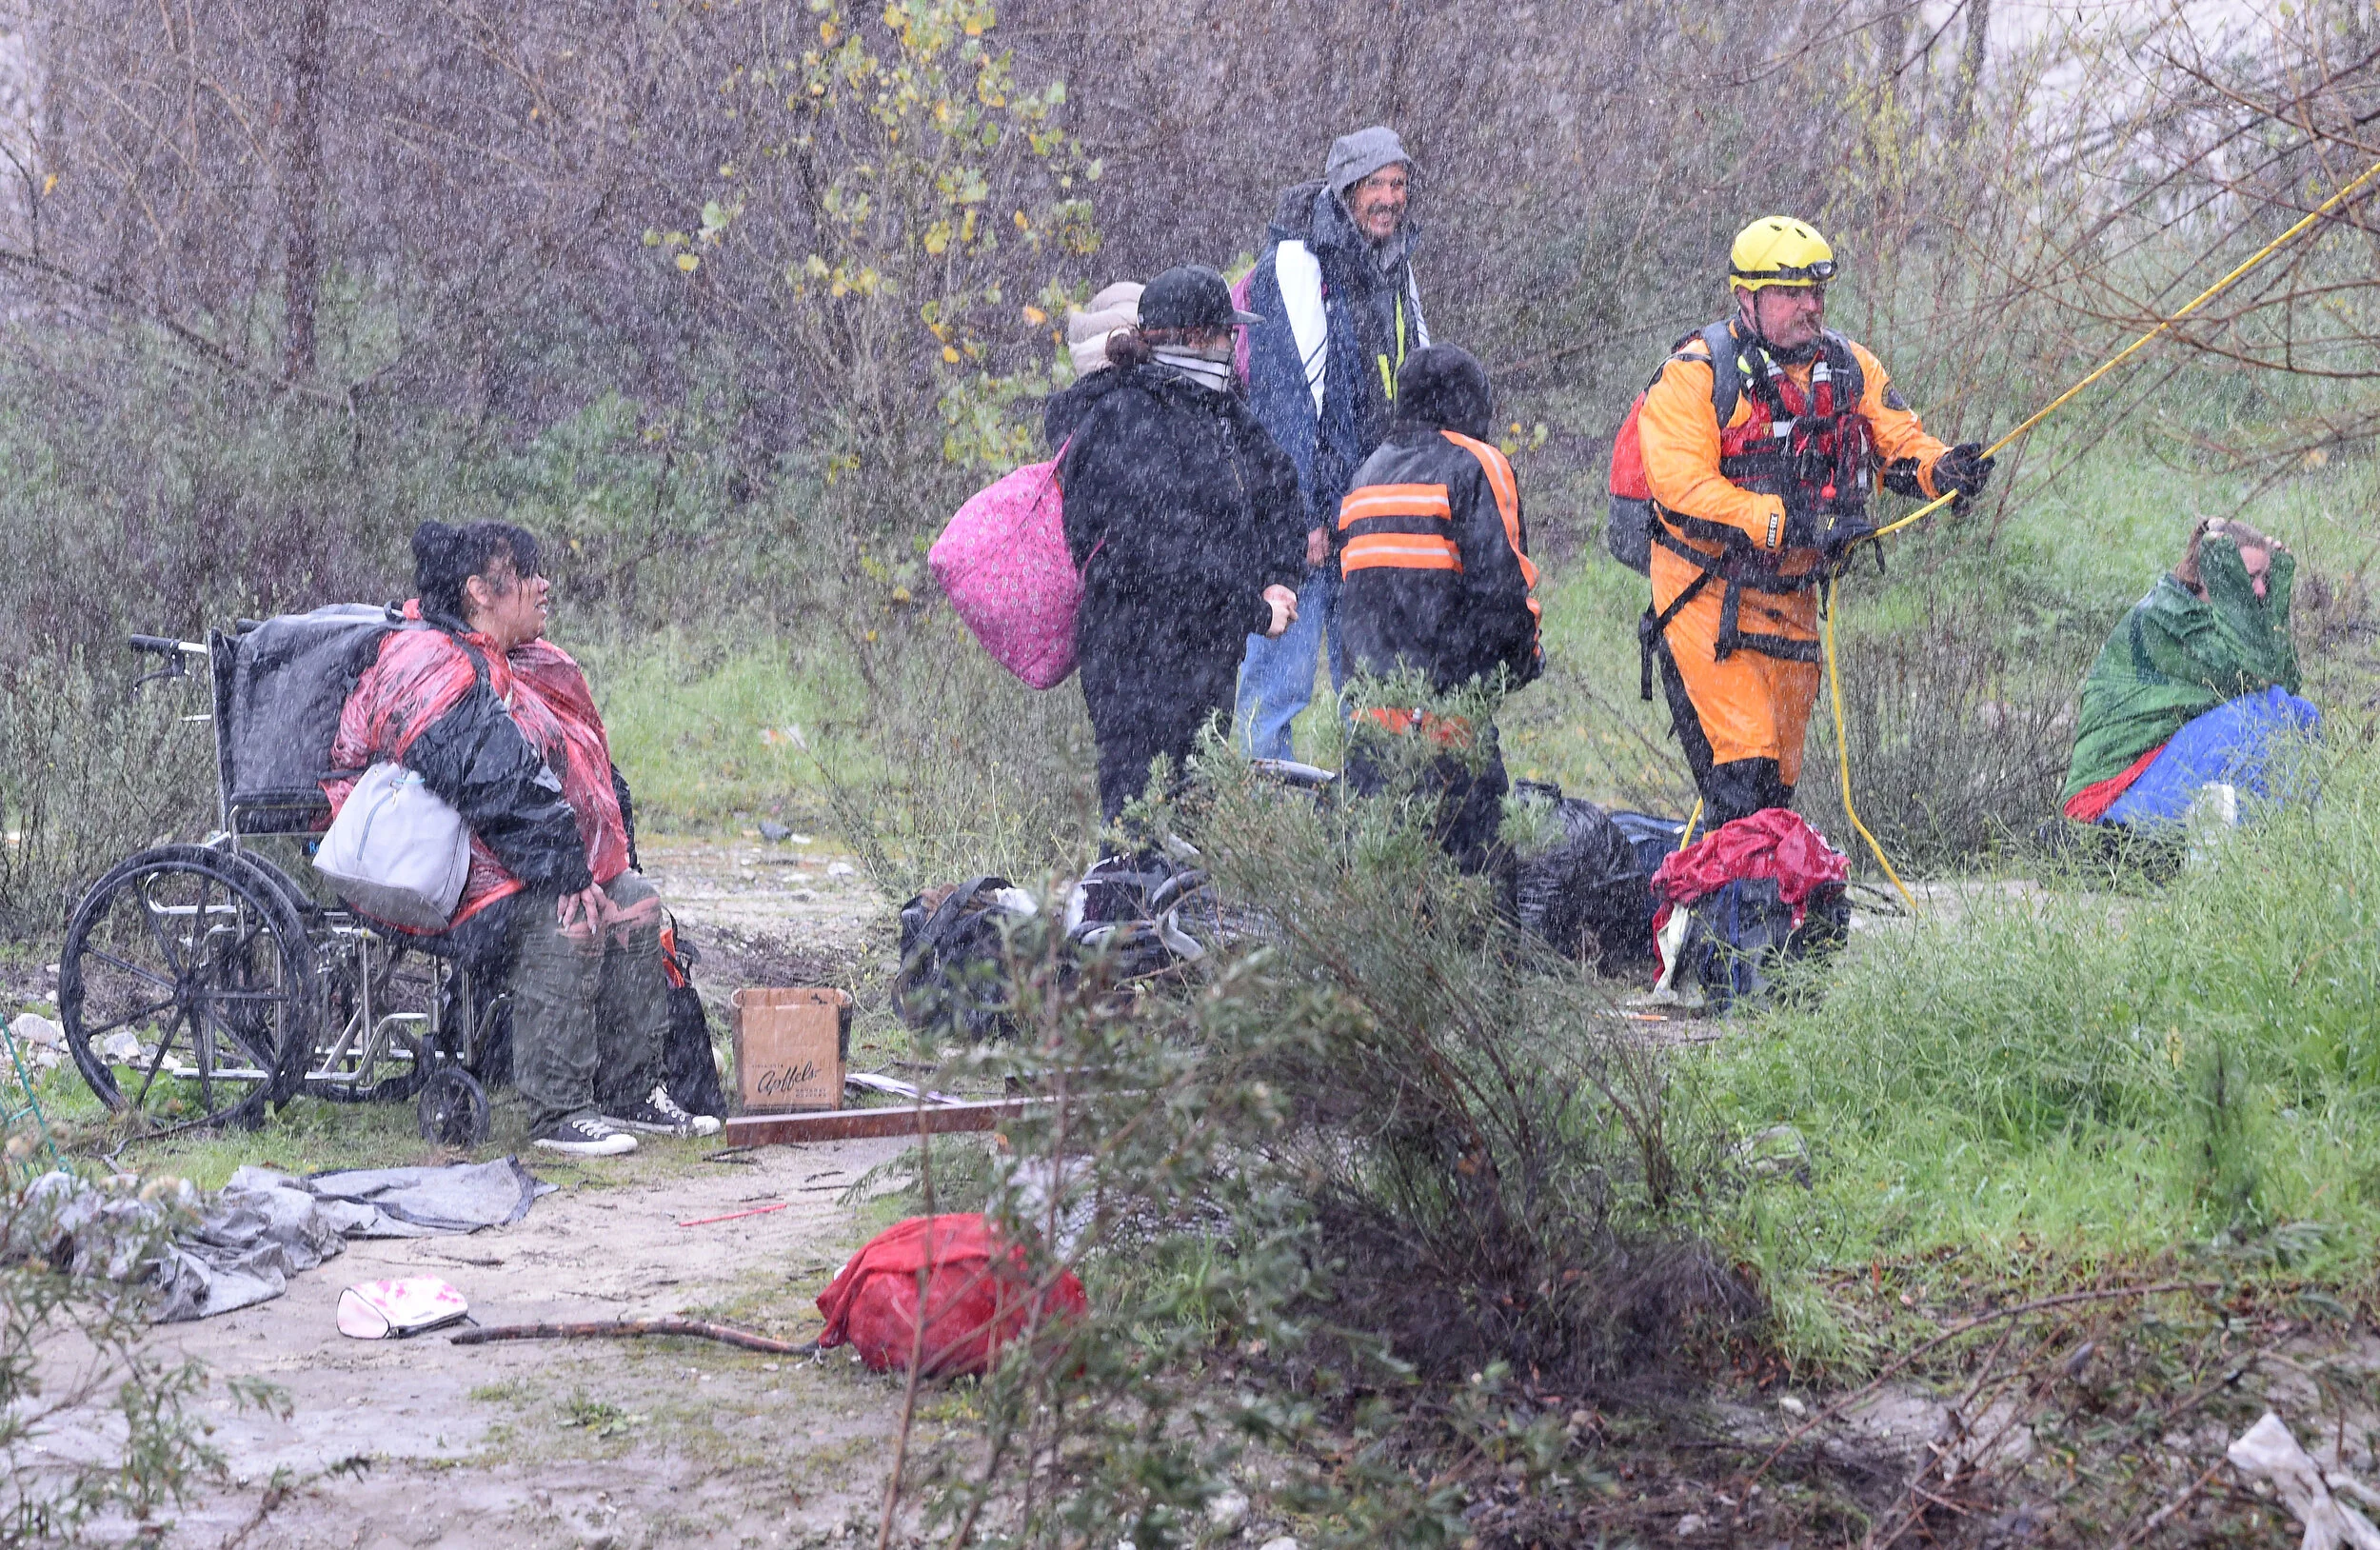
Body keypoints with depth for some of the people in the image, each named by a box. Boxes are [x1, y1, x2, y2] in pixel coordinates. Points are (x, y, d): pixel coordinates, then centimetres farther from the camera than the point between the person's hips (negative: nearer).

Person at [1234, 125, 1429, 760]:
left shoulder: (1396, 266, 12)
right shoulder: (1296, 262, -12)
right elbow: (1296, 392, -17)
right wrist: (1305, 515, -20)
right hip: (1310, 500, -7)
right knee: (1285, 661, -5)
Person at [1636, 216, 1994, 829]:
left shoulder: (1849, 366, 4)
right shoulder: (1698, 372, -14)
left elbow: (1899, 440, 7)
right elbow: (1681, 487, -23)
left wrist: (1939, 468, -18)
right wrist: (1787, 523, -31)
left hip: (1791, 599, 6)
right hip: (1706, 594, -6)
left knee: (1778, 781, 13)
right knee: (1741, 773, -18)